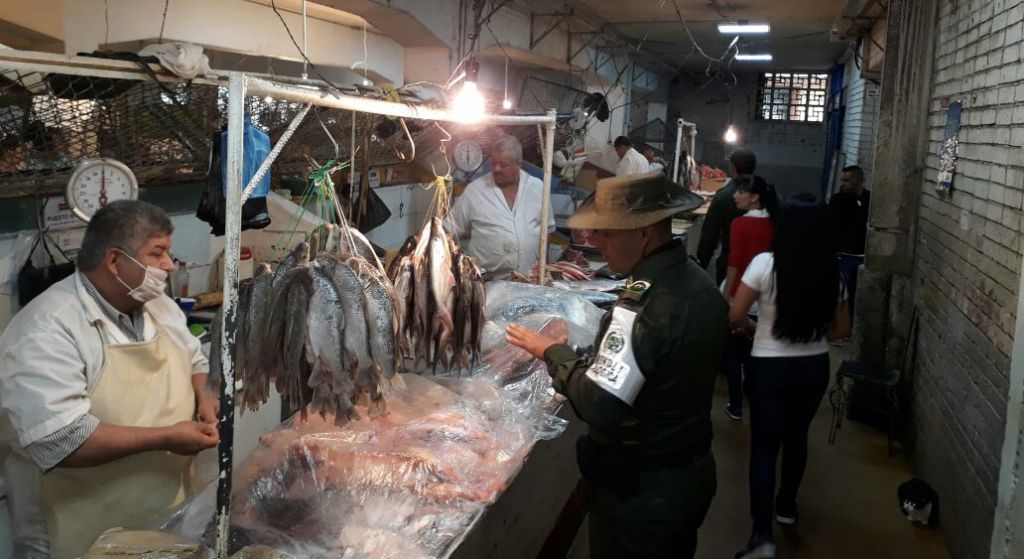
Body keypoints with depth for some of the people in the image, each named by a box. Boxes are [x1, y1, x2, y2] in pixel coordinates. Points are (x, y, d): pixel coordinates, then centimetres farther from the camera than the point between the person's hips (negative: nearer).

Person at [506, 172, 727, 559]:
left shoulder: (641, 306, -29)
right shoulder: (701, 284, 0)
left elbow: (600, 409, -32)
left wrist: (552, 352, -18)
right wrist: (580, 357, 9)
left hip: (641, 489, -8)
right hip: (695, 470, 8)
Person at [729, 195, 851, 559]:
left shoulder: (765, 264, -15)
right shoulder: (831, 271, -4)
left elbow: (734, 317, -11)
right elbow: (842, 328, 5)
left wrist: (751, 326, 10)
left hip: (769, 367, -4)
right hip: (814, 367, 4)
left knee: (764, 446, 2)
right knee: (796, 437, 22)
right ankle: (786, 505, 41)